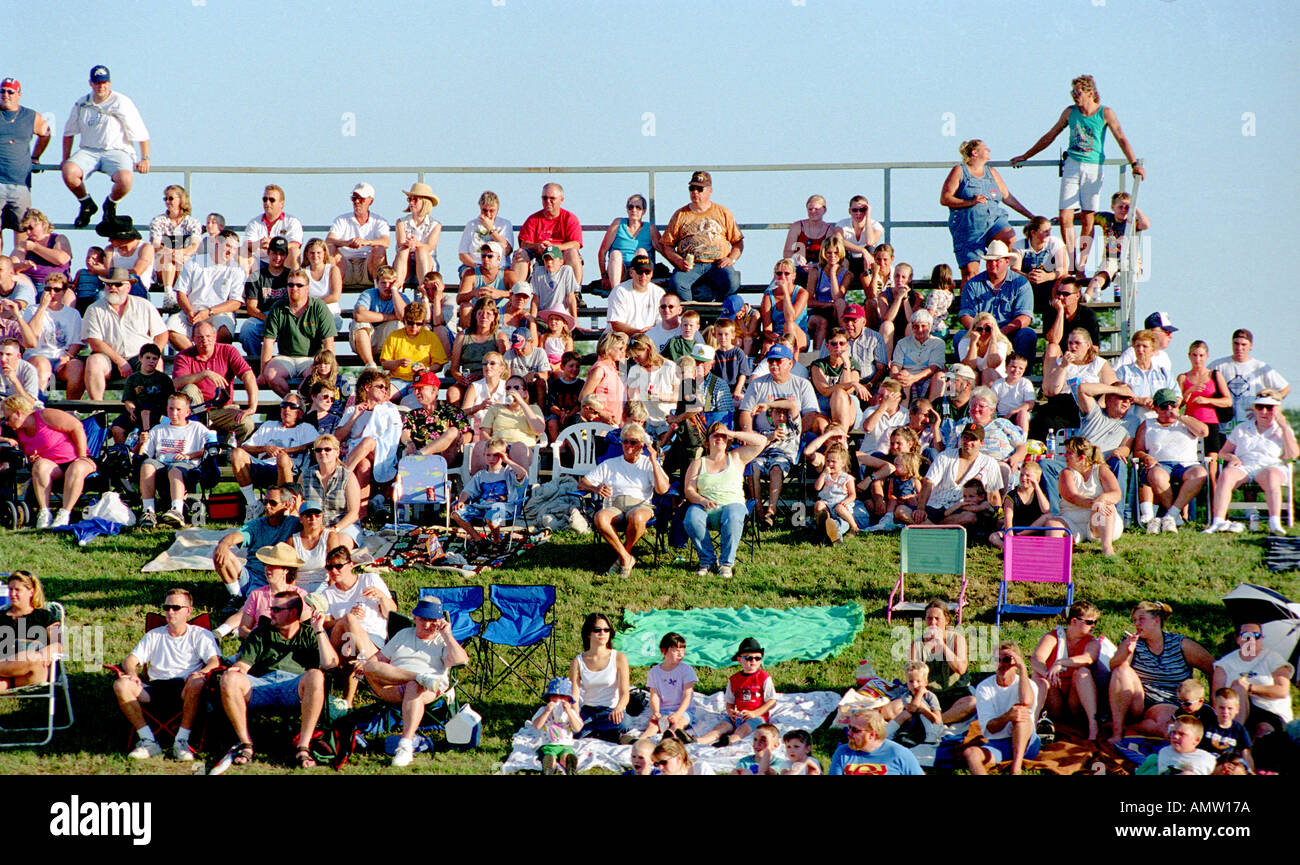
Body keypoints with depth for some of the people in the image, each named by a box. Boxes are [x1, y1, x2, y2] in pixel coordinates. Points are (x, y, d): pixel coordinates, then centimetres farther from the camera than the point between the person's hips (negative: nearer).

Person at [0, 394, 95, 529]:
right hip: (53, 466, 5)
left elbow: (77, 427, -10)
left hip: (75, 460, -5)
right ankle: (44, 513, -35)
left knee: (76, 469, -39)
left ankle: (65, 514, -42)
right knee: (40, 466, -29)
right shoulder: (20, 433, 11)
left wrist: (82, 457, -13)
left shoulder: (46, 416, -11)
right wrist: (32, 459, -6)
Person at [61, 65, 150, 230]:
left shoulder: (122, 104, -2)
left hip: (116, 150, -3)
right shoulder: (82, 104, 9)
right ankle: (87, 205, 1)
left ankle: (111, 205, 2)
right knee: (69, 172, -29)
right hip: (88, 151, 3)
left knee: (125, 179, -35)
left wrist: (145, 159, -7)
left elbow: (142, 134, 0)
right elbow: (69, 133, 20)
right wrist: (66, 159, 12)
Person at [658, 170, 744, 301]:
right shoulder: (680, 215, 16)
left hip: (717, 265, 0)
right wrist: (679, 261, -6)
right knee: (676, 283, -35)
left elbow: (738, 241, 17)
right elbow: (667, 245, 13)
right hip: (689, 266, 0)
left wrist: (731, 258, -3)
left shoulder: (723, 213, 16)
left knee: (732, 283, -33)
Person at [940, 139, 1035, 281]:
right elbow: (944, 199, -2)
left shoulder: (991, 171, 20)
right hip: (968, 226, -4)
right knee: (970, 271, -12)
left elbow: (1007, 197, 23)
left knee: (1010, 239, -28)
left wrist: (1030, 215, 20)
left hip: (994, 219, 4)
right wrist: (970, 202, -15)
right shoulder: (959, 171, 5)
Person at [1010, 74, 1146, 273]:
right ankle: (1070, 263, -2)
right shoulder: (1070, 112, 9)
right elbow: (1049, 137, 19)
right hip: (1072, 166, 2)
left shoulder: (1105, 113, 1)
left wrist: (1134, 164, -13)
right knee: (1065, 217, -8)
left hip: (1093, 168, -2)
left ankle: (1082, 264, 5)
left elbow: (1121, 139, -2)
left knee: (1087, 219, -1)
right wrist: (1025, 157, 24)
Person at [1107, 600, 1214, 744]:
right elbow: (1113, 666, -13)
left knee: (1164, 724, -39)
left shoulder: (1181, 645, -1)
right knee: (1123, 670, -26)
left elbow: (1214, 670, 4)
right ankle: (1117, 732, -26)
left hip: (1167, 706, -2)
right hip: (1137, 704, 2)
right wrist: (1126, 652, -34)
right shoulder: (1132, 640, 2)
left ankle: (1125, 727, -13)